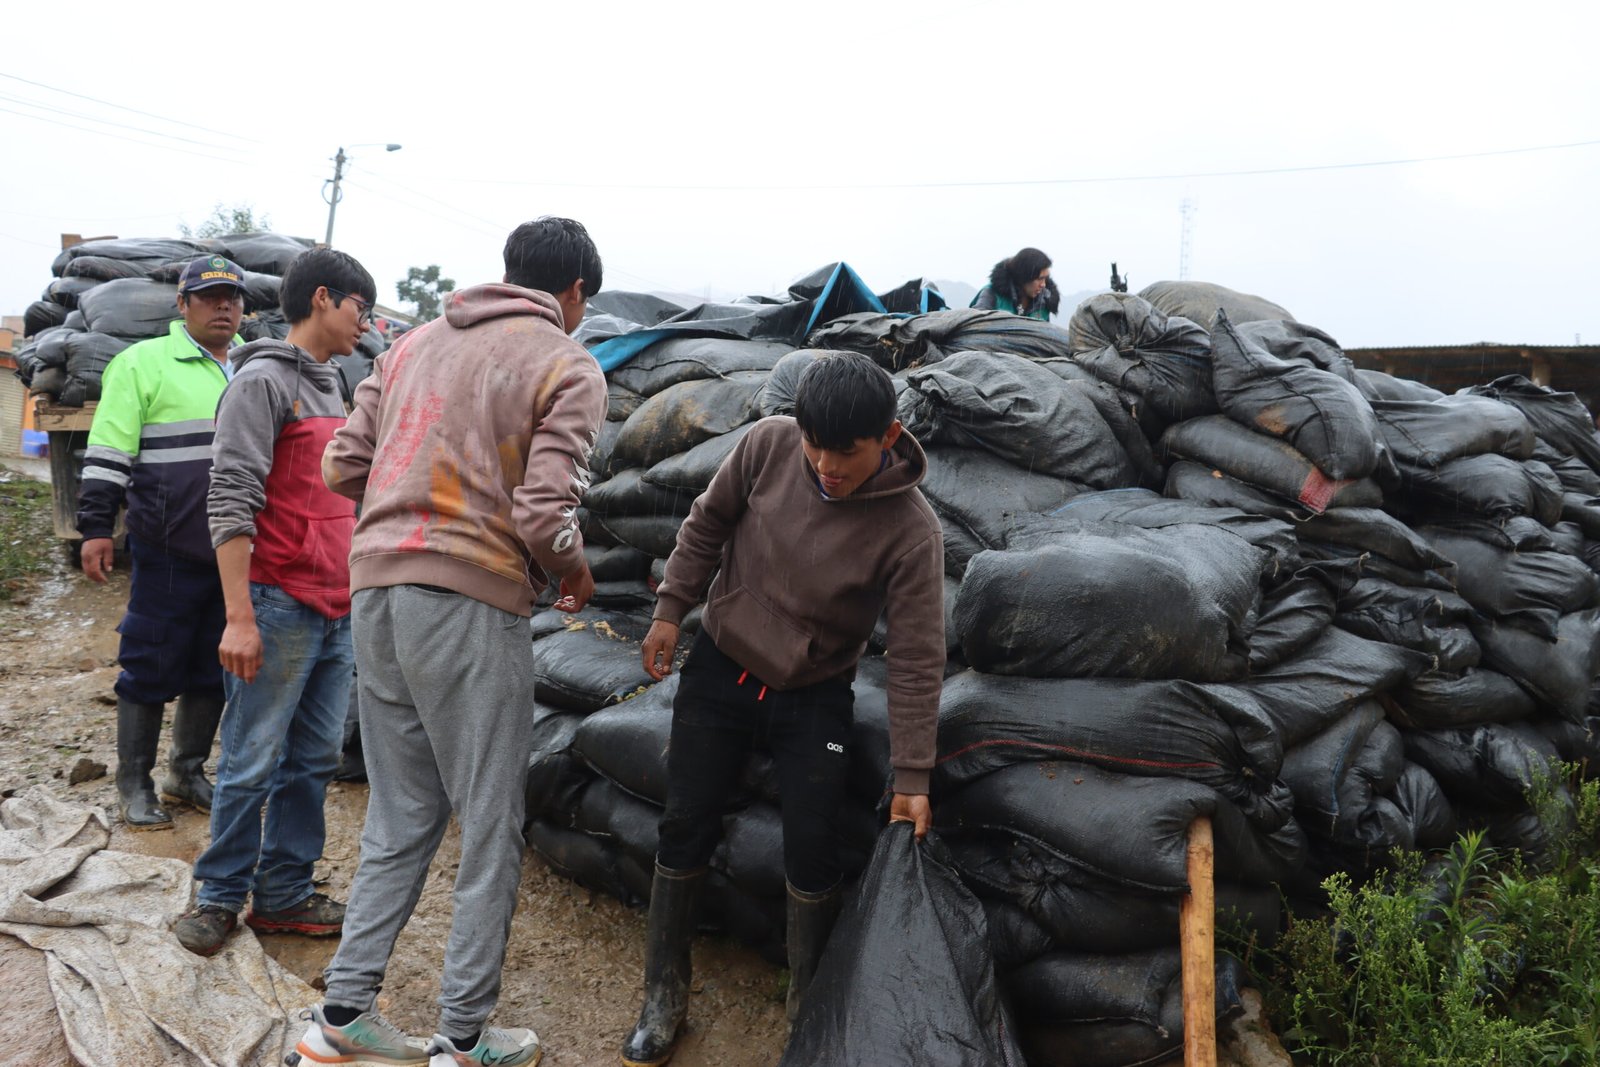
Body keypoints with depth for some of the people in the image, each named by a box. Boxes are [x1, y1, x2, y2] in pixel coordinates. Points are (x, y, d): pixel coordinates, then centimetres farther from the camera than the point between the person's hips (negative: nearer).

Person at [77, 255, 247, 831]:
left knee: (213, 669, 12)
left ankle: (187, 773, 27)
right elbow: (108, 453, -5)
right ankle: (134, 784, 15)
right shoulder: (144, 363, -2)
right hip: (169, 552, -5)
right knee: (152, 666, 2)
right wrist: (96, 527, -10)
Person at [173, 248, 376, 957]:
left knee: (313, 760, 10)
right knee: (253, 764, 1)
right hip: (280, 606, -8)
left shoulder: (330, 386, 19)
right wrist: (239, 616, -19)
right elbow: (231, 500, -15)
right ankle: (219, 896, 16)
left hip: (337, 610, 8)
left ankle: (284, 895, 19)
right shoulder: (263, 380, -7)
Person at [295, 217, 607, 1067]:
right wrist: (577, 574, 6)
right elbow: (545, 517, -14)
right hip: (471, 604, -6)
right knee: (491, 830, 7)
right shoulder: (568, 367, -4)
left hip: (376, 592, 7)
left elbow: (342, 467, 12)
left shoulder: (416, 342, 15)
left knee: (400, 819, 18)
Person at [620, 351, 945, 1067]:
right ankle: (663, 1000, 25)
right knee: (684, 832, 6)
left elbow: (916, 659, -19)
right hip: (720, 666, 3)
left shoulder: (911, 531, -24)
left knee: (811, 854, -3)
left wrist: (912, 777, -18)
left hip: (813, 698, -2)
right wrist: (670, 609, 1)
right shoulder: (768, 444, -17)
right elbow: (708, 522, 1)